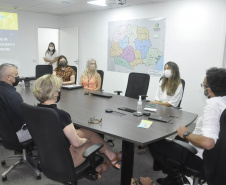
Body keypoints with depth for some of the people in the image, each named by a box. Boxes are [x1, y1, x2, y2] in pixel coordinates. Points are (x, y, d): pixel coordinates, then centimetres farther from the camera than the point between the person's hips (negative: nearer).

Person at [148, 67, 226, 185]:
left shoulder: (213, 106, -29)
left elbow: (208, 143, -41)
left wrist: (186, 134, -22)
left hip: (201, 158, -9)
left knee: (154, 144, 0)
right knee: (178, 139, 31)